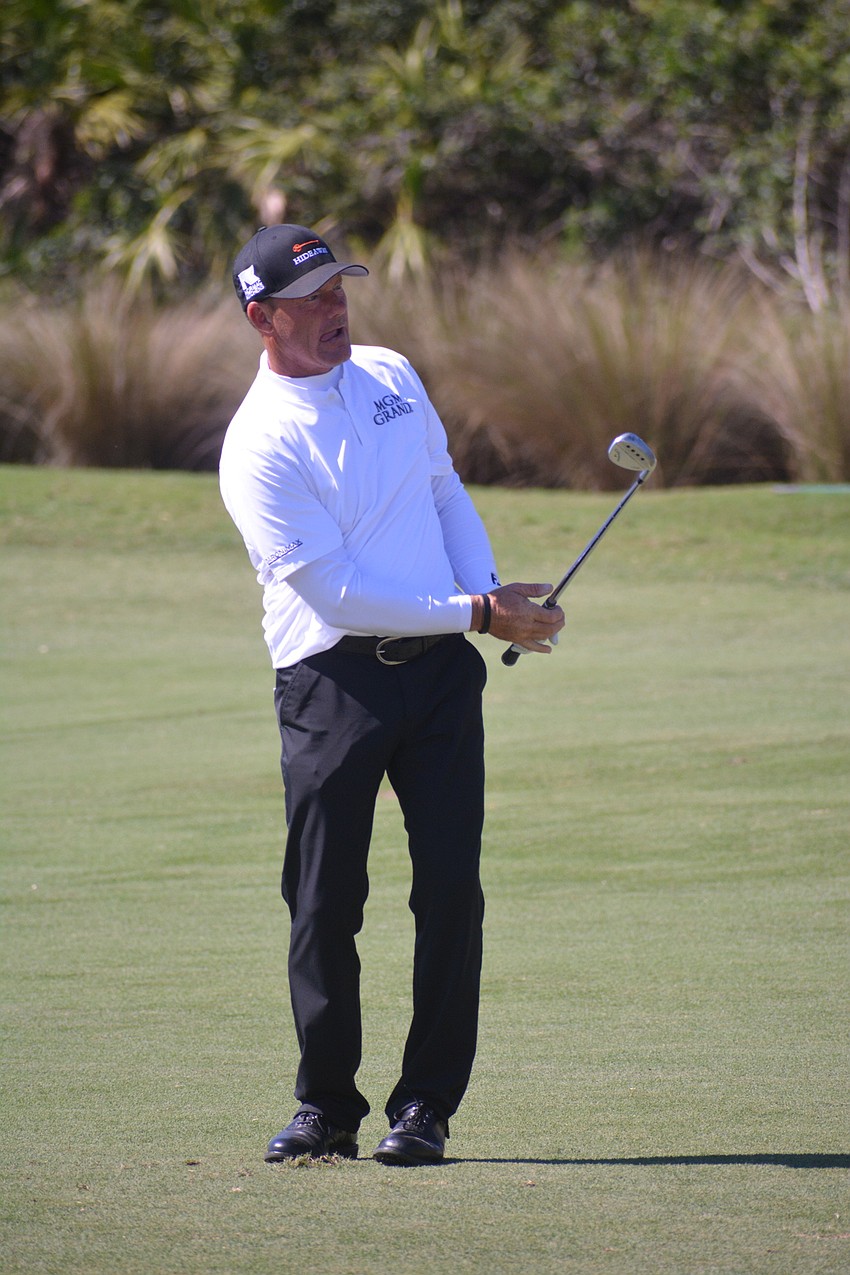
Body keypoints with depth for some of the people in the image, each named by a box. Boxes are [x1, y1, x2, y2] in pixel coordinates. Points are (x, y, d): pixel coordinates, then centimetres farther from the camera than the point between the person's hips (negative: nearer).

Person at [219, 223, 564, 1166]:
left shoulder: (391, 376, 12)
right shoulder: (258, 443, -10)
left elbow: (447, 493, 22)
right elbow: (335, 592, -15)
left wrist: (490, 590, 3)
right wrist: (479, 613, -14)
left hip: (439, 666, 5)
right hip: (330, 686, -5)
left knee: (450, 886, -3)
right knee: (324, 904, -2)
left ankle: (426, 1107, 3)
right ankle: (326, 1107, 13)